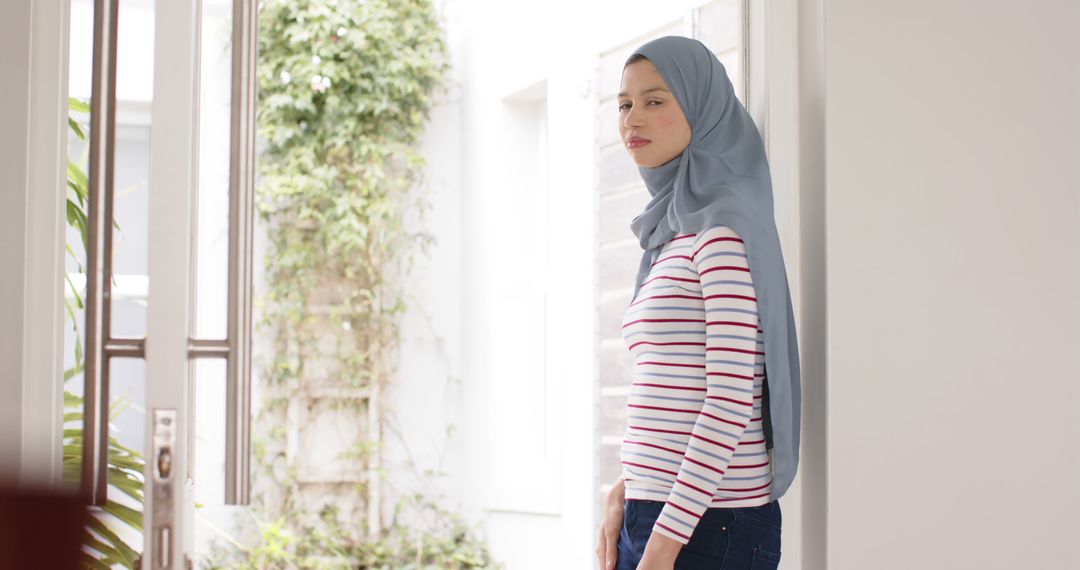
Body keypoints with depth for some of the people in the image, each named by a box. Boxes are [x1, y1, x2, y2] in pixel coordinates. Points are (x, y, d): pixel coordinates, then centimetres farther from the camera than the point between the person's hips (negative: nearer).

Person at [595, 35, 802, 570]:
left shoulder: (726, 225, -12)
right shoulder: (671, 233, 14)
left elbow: (732, 398, -18)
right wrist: (623, 491, 7)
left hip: (710, 525, -8)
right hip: (652, 515, 8)